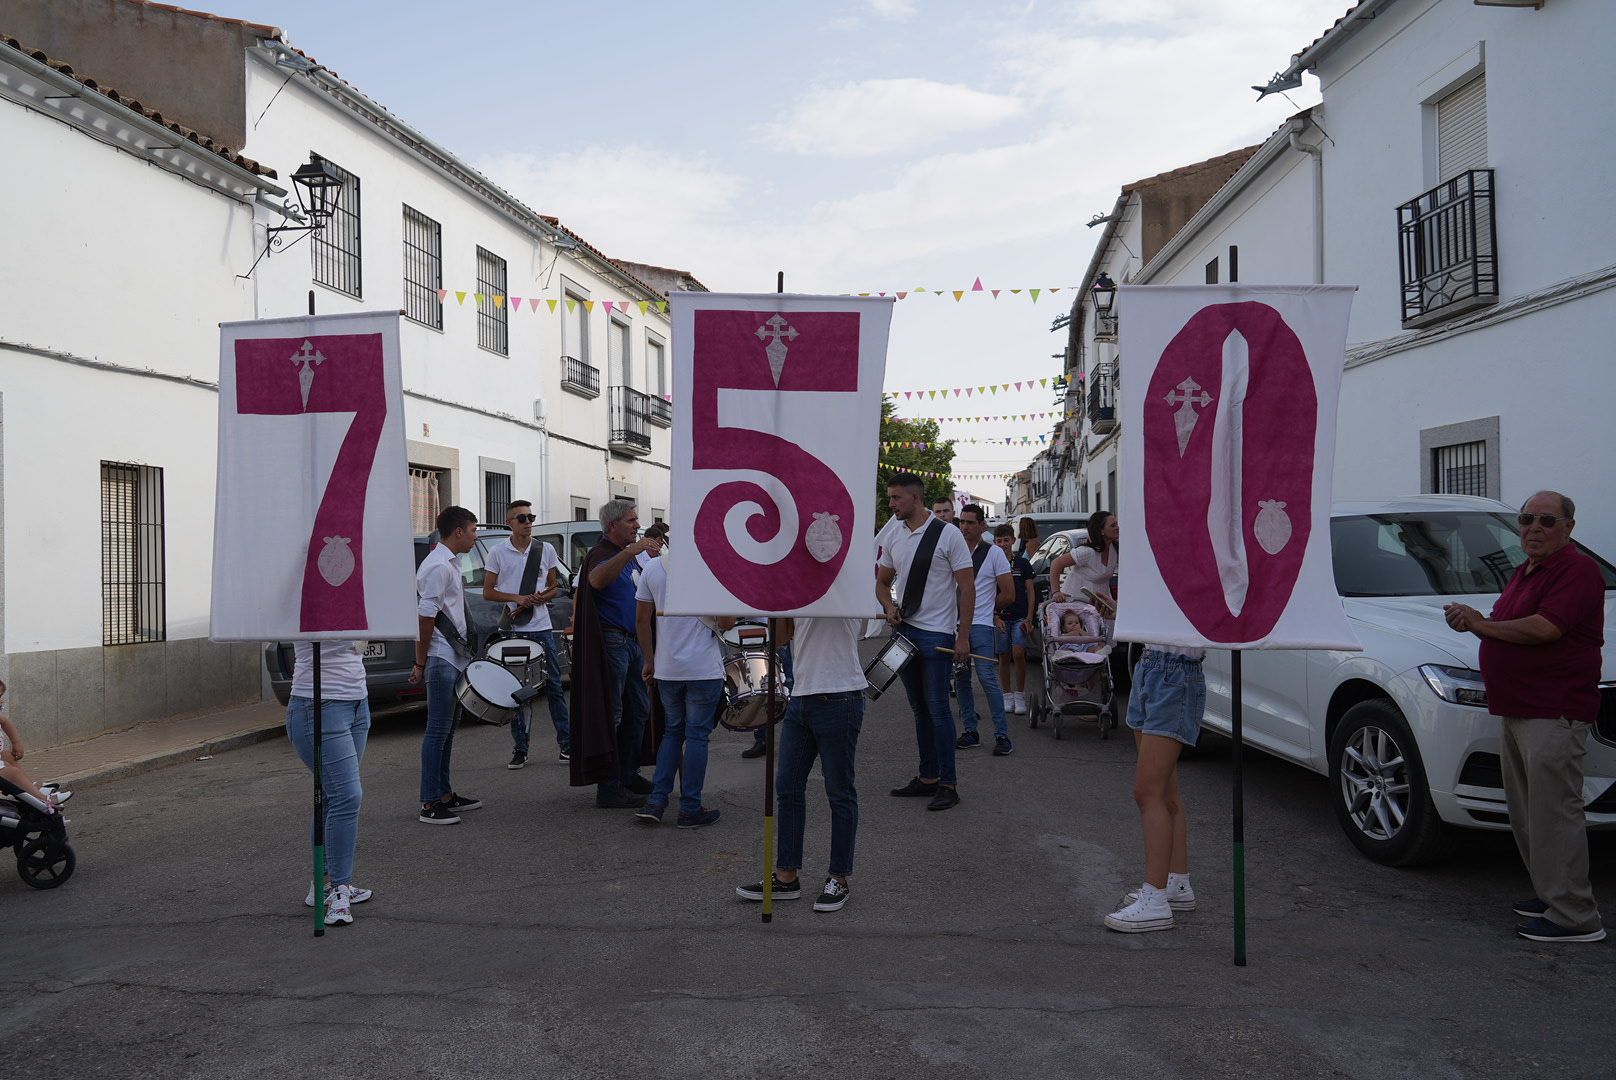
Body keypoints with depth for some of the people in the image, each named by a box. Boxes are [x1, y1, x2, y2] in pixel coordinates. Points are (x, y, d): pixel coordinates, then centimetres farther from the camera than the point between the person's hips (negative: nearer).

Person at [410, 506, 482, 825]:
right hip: (441, 658, -10)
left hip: (452, 657, 10)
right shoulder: (438, 566, -16)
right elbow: (425, 616, -19)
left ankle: (444, 793, 23)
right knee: (438, 730, -6)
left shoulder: (448, 563, 17)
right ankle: (430, 804, -2)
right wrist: (420, 662, -16)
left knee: (446, 729, 15)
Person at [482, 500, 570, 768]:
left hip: (542, 628, 1)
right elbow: (488, 592, 3)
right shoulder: (498, 552, 1)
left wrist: (541, 598, -10)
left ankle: (566, 743, 11)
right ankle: (520, 750, 11)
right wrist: (517, 598, -13)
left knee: (554, 686, 4)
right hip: (512, 631, -1)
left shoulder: (546, 550, 6)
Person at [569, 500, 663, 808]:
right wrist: (630, 551, -45)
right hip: (610, 641, -10)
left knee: (639, 710, 14)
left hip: (634, 641, 10)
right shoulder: (600, 554, -11)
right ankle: (608, 788, -4)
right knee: (610, 714, -7)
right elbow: (597, 580, -36)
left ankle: (629, 775, 24)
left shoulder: (630, 558, 18)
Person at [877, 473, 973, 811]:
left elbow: (967, 587, -8)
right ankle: (927, 777, 23)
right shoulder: (894, 537, 9)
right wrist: (889, 606, -3)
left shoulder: (948, 535, -9)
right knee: (919, 708, 13)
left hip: (937, 635, -6)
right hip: (905, 631, 6)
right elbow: (882, 582, 19)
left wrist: (963, 637, -12)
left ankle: (948, 783, 3)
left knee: (937, 707, -6)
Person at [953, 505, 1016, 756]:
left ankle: (1002, 734, -4)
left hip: (981, 626, -5)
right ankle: (970, 731, 17)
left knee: (987, 678, -10)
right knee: (961, 679, 7)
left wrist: (981, 609, 6)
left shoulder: (993, 553, -1)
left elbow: (1009, 594, 0)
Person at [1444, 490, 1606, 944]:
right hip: (1515, 711, 10)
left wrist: (1481, 624, -9)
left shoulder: (1577, 570, -11)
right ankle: (1549, 894, 26)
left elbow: (1543, 628, -23)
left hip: (1554, 715, -10)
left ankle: (1574, 917, -2)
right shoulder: (1524, 572, 20)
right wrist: (1475, 623, 5)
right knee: (1525, 812, 15)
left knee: (1554, 812, -8)